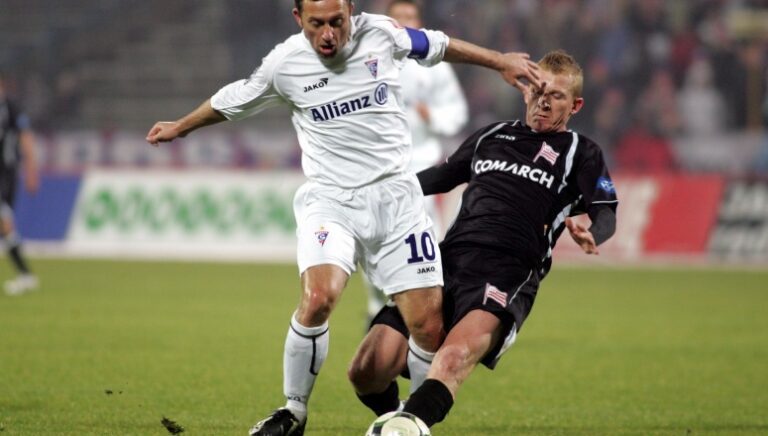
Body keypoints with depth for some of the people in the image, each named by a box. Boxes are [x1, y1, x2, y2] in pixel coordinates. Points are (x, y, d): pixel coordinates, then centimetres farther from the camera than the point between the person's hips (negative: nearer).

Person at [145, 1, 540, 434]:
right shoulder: (284, 64, -3)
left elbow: (436, 45, 18)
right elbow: (233, 100, 16)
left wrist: (499, 60, 27)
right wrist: (181, 126, 31)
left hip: (395, 196, 2)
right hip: (330, 200, -2)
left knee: (429, 324, -6)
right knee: (318, 297, -28)